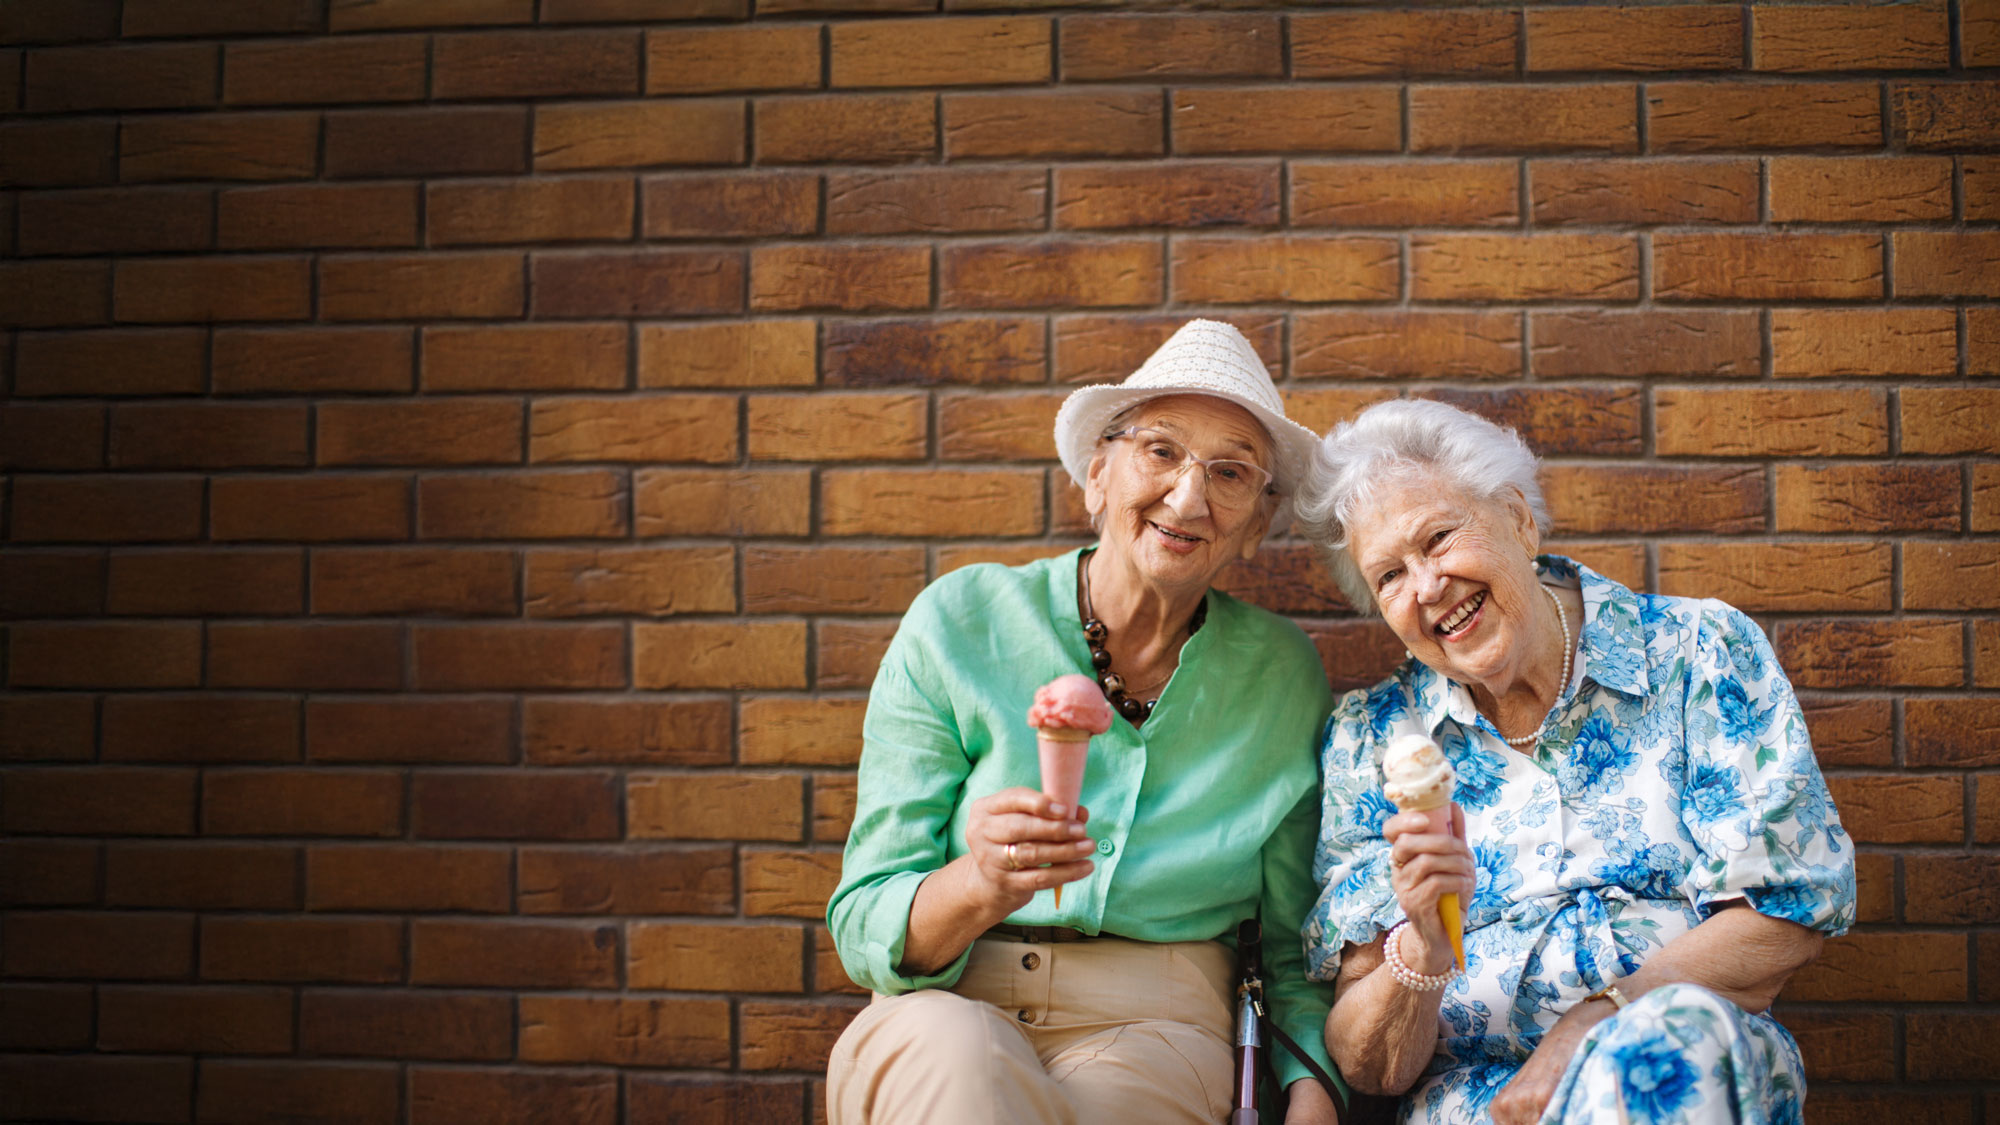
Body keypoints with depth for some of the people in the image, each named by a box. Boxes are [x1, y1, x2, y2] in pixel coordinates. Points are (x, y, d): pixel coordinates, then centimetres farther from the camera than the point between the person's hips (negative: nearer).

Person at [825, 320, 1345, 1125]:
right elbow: (863, 932, -5)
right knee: (949, 1049, -35)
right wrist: (977, 888, -26)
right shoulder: (958, 623, -3)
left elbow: (1290, 946, 12)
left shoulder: (1284, 675, 5)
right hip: (942, 1015, -1)